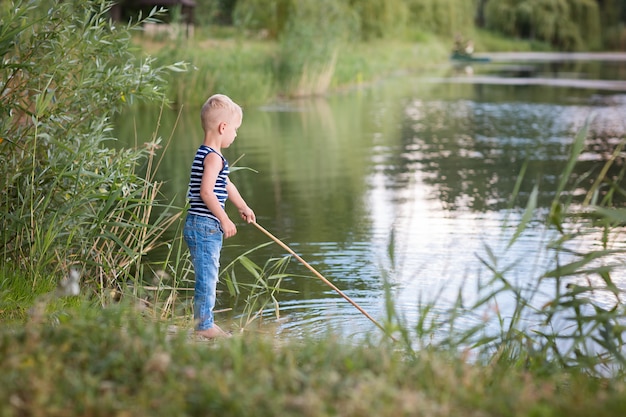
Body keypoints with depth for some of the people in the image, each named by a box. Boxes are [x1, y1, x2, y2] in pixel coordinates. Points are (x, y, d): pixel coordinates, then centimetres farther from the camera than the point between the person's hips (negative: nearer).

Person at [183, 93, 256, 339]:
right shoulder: (213, 157, -15)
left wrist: (243, 207, 43)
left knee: (208, 276, 16)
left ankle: (204, 323, 23)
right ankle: (204, 325, 1)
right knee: (206, 276, -5)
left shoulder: (205, 154, 18)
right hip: (205, 226, -11)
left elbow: (225, 185, 32)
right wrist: (224, 219, -19)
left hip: (201, 227, 11)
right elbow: (206, 192, -26)